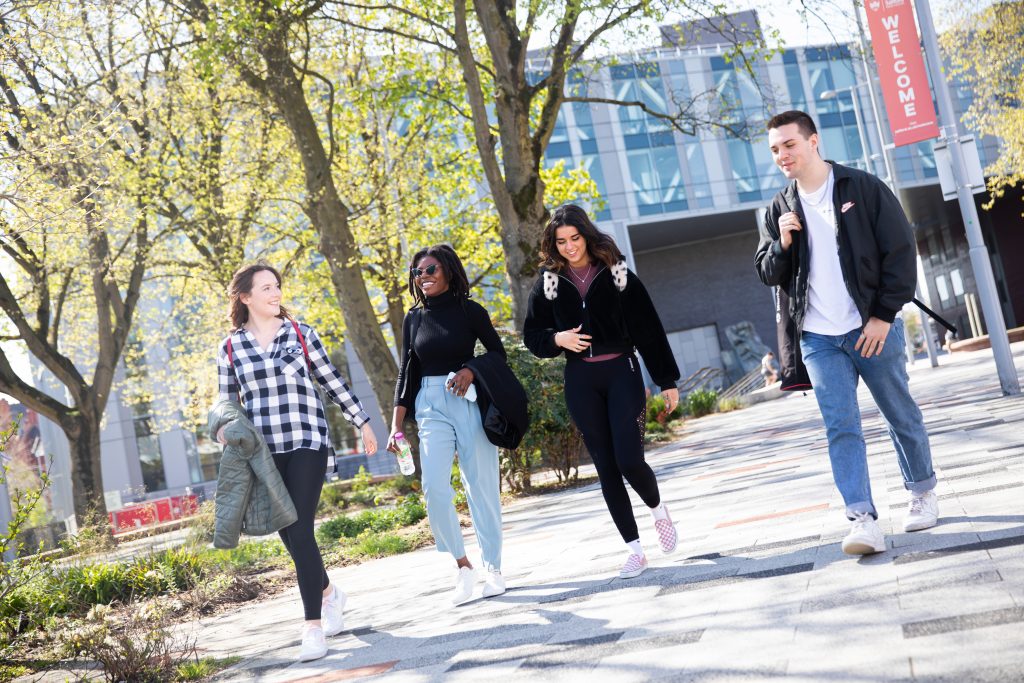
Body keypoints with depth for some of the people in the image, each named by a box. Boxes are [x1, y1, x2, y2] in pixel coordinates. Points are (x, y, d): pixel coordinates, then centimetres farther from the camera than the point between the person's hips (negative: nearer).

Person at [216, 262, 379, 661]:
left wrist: (362, 422, 12)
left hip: (307, 443, -2)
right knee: (288, 535, 8)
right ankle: (329, 594, 34)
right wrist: (223, 429, -7)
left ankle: (314, 625, -5)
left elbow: (333, 381, 10)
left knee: (300, 532, -11)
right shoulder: (231, 347, 8)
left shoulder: (301, 334, 5)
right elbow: (226, 403, 13)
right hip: (262, 451, 2)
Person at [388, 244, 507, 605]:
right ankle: (462, 564, 4)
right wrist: (396, 425, 5)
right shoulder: (413, 319, 9)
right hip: (431, 406, 2)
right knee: (434, 487, -12)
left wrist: (471, 371, -14)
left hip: (470, 402, -2)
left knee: (481, 486, 0)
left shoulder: (469, 310, 0)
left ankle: (492, 568, 13)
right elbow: (406, 372, 11)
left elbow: (498, 352, 6)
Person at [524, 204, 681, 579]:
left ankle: (658, 509, 22)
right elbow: (532, 334, 12)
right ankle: (634, 549, 13)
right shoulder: (548, 282, 5)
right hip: (580, 381, 2)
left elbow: (649, 329, 1)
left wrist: (667, 381, 0)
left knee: (629, 459, -12)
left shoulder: (617, 274, -1)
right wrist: (558, 339, -10)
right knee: (606, 467, 3)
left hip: (622, 373, -2)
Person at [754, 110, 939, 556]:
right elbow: (768, 274, 11)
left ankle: (923, 492, 31)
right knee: (841, 427, -7)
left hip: (873, 328, -2)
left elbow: (901, 252, -4)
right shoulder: (779, 209, 8)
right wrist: (782, 244, -10)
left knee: (901, 416, 10)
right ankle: (863, 519, -9)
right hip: (818, 339, 2)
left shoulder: (863, 189, -3)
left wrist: (884, 315, -10)